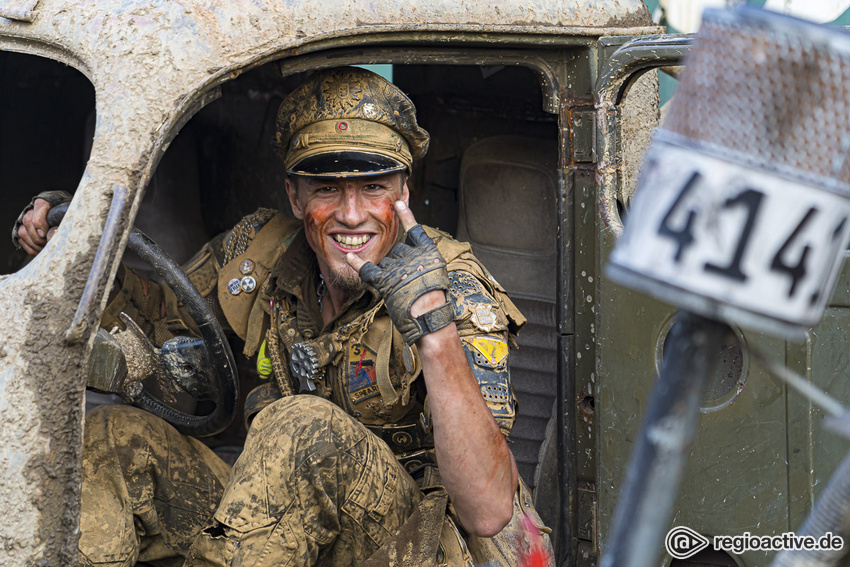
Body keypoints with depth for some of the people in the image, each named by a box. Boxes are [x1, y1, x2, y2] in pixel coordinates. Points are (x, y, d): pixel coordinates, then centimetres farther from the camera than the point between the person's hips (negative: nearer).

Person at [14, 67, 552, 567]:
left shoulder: (456, 289, -21)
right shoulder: (265, 249, -5)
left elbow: (488, 513, -31)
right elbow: (152, 309, 16)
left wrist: (434, 330, -41)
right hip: (293, 519, 6)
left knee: (306, 427, -33)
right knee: (109, 441, -6)